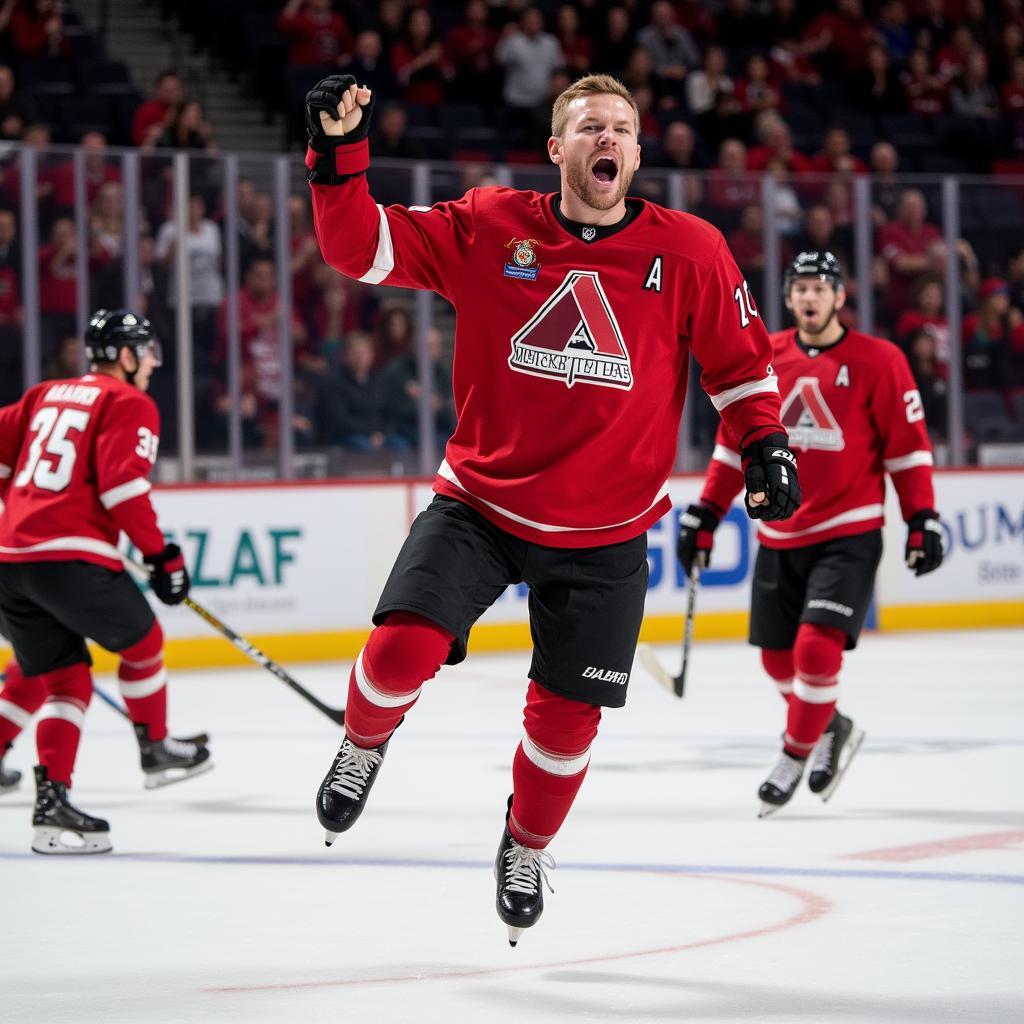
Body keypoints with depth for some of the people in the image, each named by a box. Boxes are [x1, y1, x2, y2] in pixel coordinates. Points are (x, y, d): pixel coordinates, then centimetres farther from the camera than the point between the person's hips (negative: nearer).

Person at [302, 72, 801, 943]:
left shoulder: (687, 251, -5)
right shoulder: (488, 228, -7)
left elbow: (740, 357, 6)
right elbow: (362, 248, -9)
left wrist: (766, 443, -6)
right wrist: (339, 154, -23)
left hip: (603, 536, 1)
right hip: (479, 503, -1)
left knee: (567, 715, 6)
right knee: (404, 648, -19)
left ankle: (527, 851, 37)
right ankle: (363, 748, 18)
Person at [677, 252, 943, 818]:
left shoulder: (877, 362, -7)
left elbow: (908, 445, -3)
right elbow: (735, 442, 11)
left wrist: (923, 521, -7)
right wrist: (705, 514, 9)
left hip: (848, 534, -5)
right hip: (779, 535, 5)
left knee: (817, 647, -16)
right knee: (779, 657, 10)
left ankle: (794, 757, 1)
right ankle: (831, 727, 36)